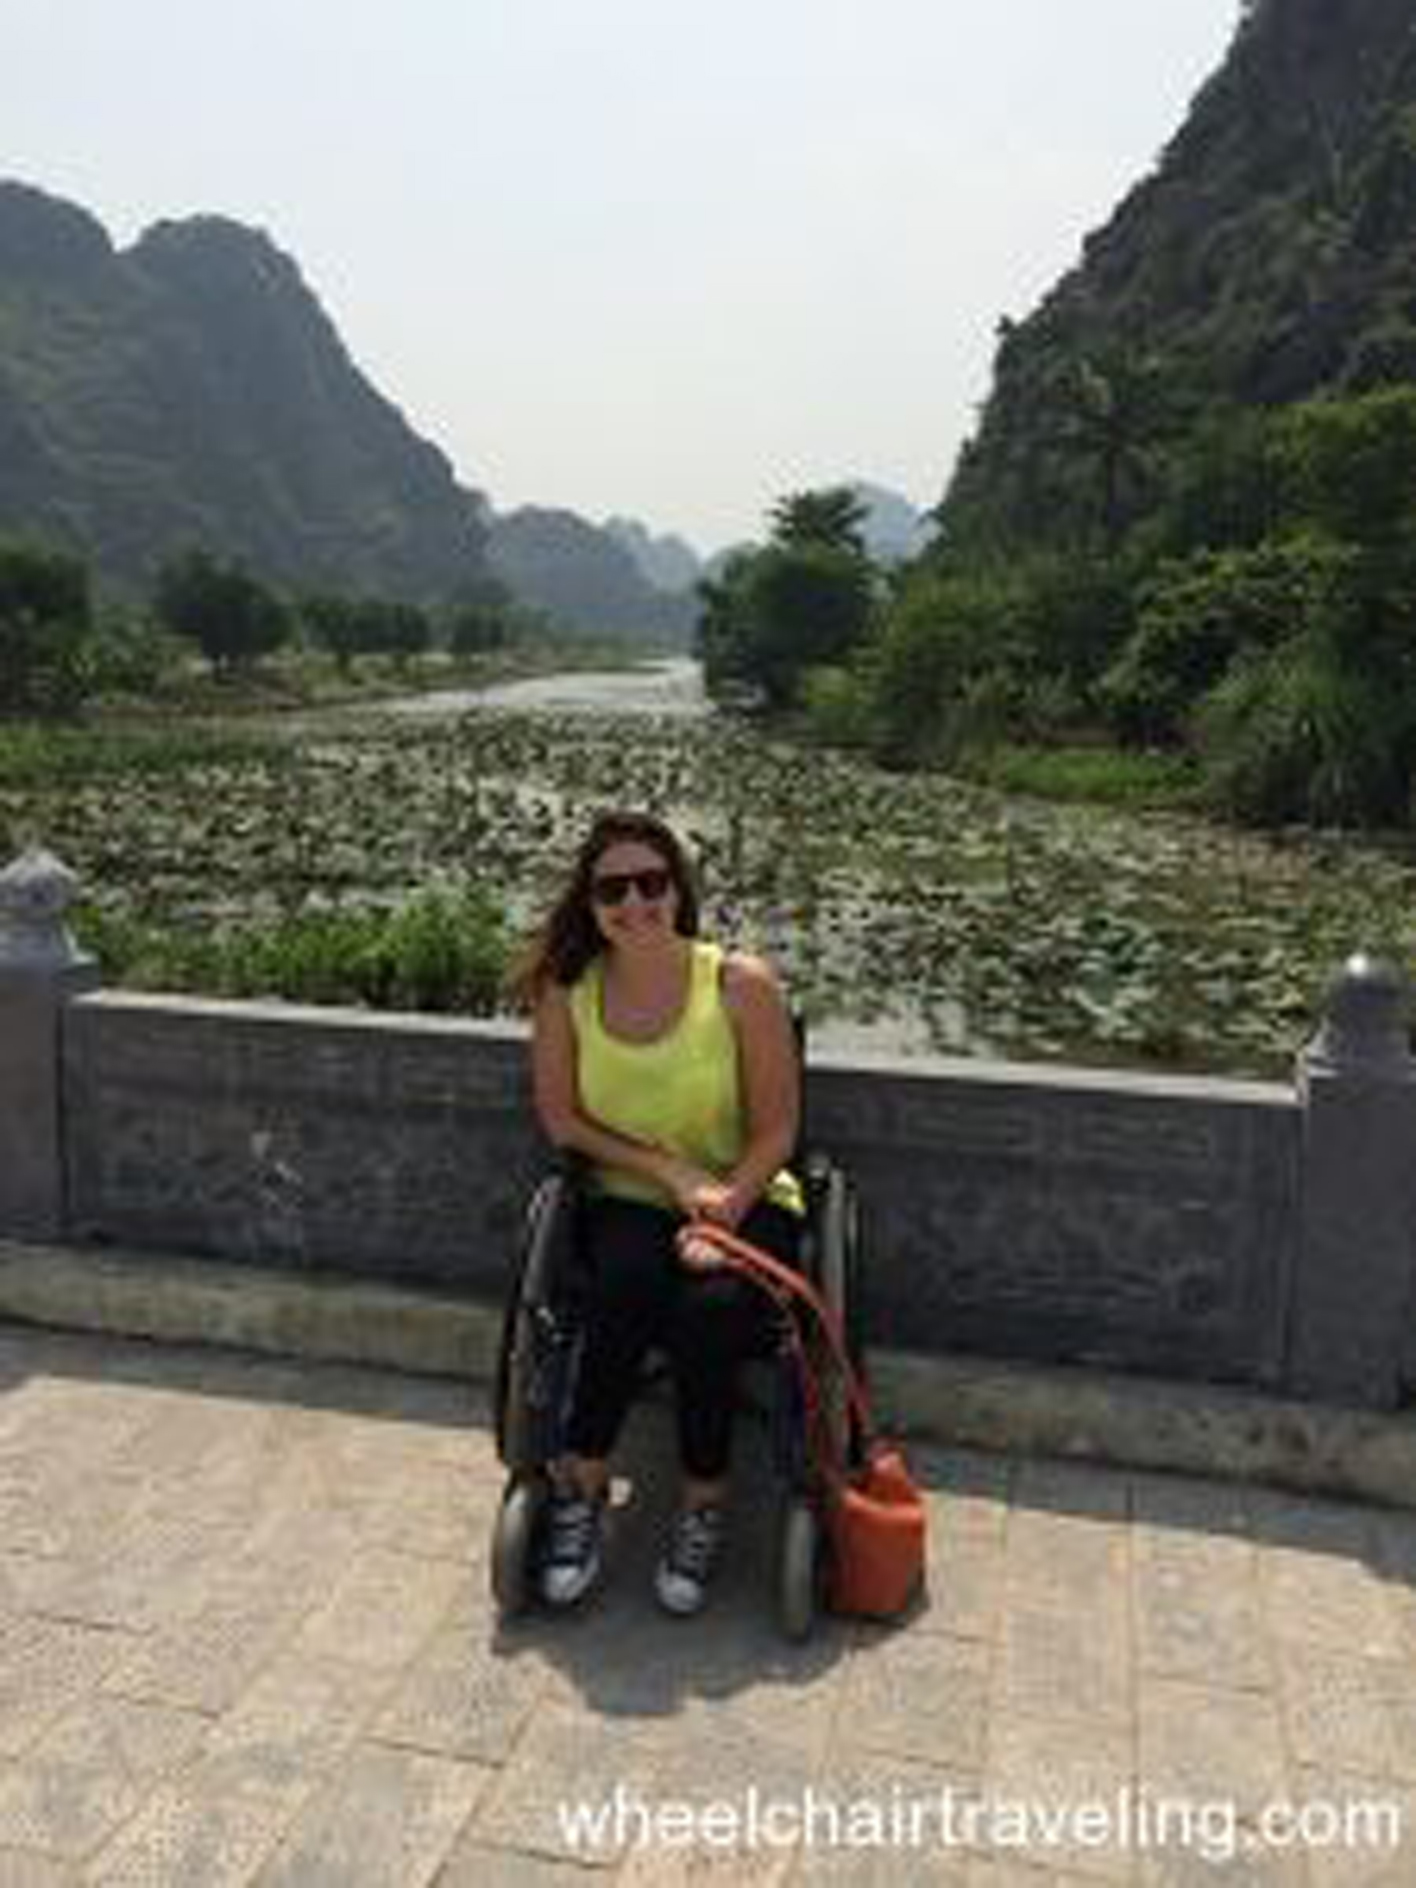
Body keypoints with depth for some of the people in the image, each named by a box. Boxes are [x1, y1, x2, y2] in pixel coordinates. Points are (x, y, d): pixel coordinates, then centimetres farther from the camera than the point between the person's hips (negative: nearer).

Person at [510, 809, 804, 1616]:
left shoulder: (743, 984, -13)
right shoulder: (567, 990, -6)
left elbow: (776, 1131, -9)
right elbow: (562, 1120, -2)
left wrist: (722, 1212, -23)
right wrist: (672, 1172, -12)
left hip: (747, 1202, -1)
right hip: (630, 1203, 2)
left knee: (709, 1306, -31)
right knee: (630, 1278, -32)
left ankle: (705, 1505, -5)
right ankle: (583, 1489, -11)